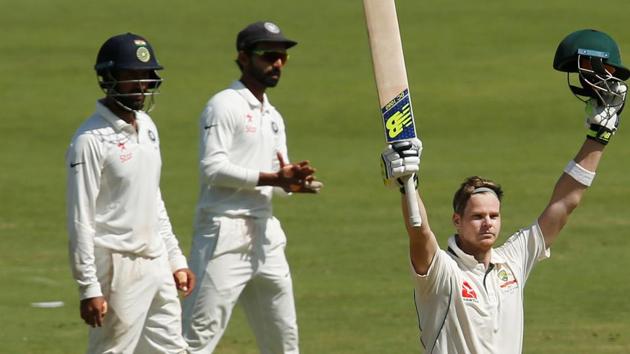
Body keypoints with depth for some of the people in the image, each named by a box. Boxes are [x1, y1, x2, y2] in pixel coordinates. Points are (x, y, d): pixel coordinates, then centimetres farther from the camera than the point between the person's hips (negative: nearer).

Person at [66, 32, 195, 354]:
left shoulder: (146, 126, 12)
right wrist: (88, 289, -19)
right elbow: (80, 219, -16)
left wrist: (175, 258, 19)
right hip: (118, 268, -8)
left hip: (157, 265, 8)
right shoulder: (91, 140, -14)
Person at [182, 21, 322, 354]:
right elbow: (213, 168, -17)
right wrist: (272, 179, -20)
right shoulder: (224, 105, -6)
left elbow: (280, 180, 17)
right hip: (225, 230, -9)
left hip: (265, 234, 9)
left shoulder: (273, 117, 20)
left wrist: (295, 181, -7)